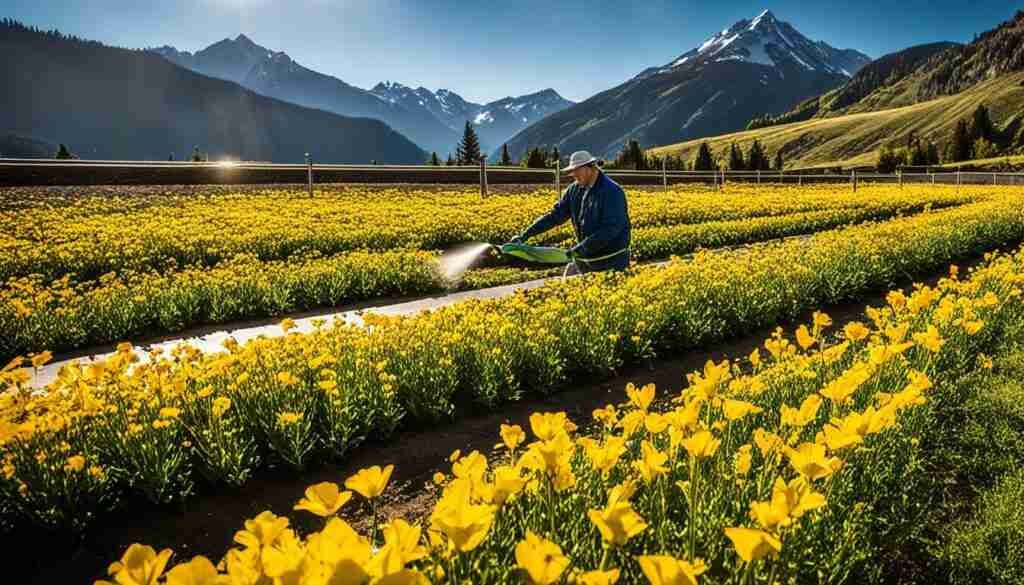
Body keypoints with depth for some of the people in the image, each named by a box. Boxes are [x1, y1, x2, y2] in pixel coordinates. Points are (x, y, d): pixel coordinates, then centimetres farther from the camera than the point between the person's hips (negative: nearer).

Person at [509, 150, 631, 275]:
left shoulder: (612, 192, -17)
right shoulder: (574, 190, 4)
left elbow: (610, 229, -25)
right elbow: (555, 215, 2)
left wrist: (582, 247, -29)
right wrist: (526, 234, -8)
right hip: (583, 259, 7)